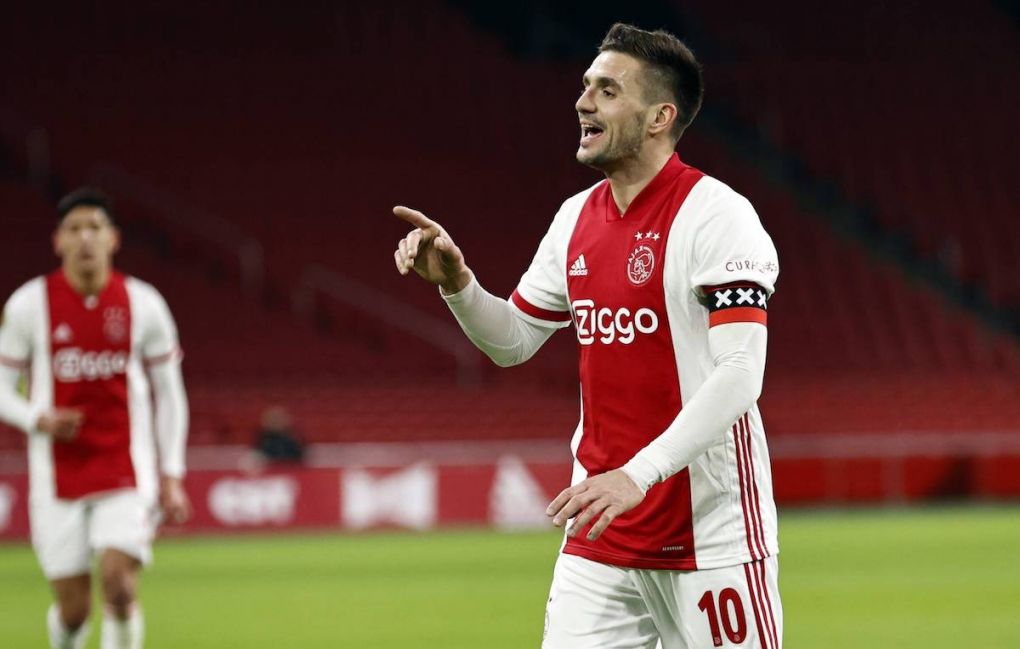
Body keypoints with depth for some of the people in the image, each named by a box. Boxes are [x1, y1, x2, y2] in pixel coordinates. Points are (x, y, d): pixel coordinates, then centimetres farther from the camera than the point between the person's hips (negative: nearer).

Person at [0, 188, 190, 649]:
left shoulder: (143, 304, 1)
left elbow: (170, 395, 9)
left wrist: (172, 476, 4)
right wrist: (38, 419, -15)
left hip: (126, 471, 0)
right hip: (58, 477, 0)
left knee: (119, 584, -18)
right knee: (73, 608, 1)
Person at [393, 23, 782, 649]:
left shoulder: (716, 215, -12)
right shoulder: (577, 218, 11)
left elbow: (740, 375, -21)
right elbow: (513, 340, 22)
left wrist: (638, 474, -30)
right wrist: (456, 282, 1)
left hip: (713, 531, -6)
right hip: (600, 533, 6)